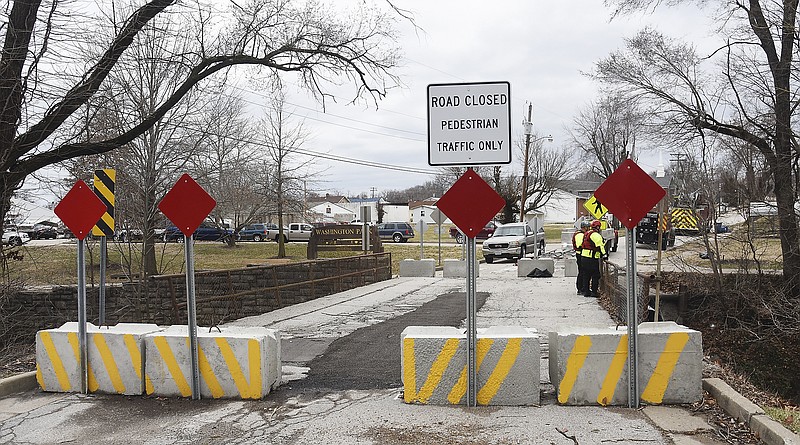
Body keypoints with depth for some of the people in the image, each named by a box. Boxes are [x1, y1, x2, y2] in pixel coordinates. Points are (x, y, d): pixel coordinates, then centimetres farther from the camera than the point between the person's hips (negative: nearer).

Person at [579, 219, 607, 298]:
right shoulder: (596, 235, -13)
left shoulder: (586, 234, 17)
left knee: (586, 275, 13)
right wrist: (604, 254, -14)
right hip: (592, 259, -9)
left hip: (583, 257, 9)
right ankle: (594, 292, -2)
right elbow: (600, 246, -17)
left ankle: (586, 291, 16)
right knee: (595, 276, -2)